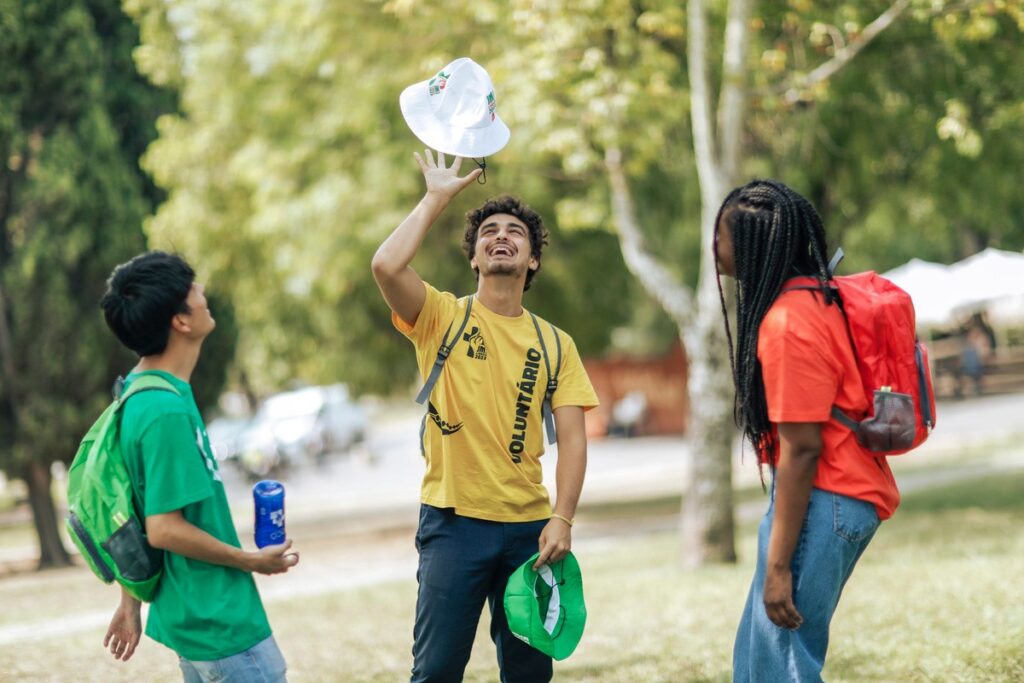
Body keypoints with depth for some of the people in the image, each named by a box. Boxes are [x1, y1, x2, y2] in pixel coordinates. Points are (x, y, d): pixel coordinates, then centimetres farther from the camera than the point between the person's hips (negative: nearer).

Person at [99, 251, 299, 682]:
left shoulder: (138, 390, 5)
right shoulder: (167, 411, -23)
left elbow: (134, 511, 12)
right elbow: (163, 529, -23)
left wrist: (130, 604, 17)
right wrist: (249, 560, -10)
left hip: (189, 615, 9)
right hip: (221, 623, -9)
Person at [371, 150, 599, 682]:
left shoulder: (554, 344, 8)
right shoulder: (443, 316, 1)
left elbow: (572, 438, 2)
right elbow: (386, 267, -18)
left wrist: (562, 519, -10)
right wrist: (436, 199, -7)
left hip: (527, 527, 3)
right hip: (453, 521, -3)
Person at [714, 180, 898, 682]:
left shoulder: (787, 324, -18)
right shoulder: (812, 298, 10)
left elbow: (802, 449, -20)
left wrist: (777, 565, -19)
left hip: (823, 502, -10)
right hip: (841, 493, 10)